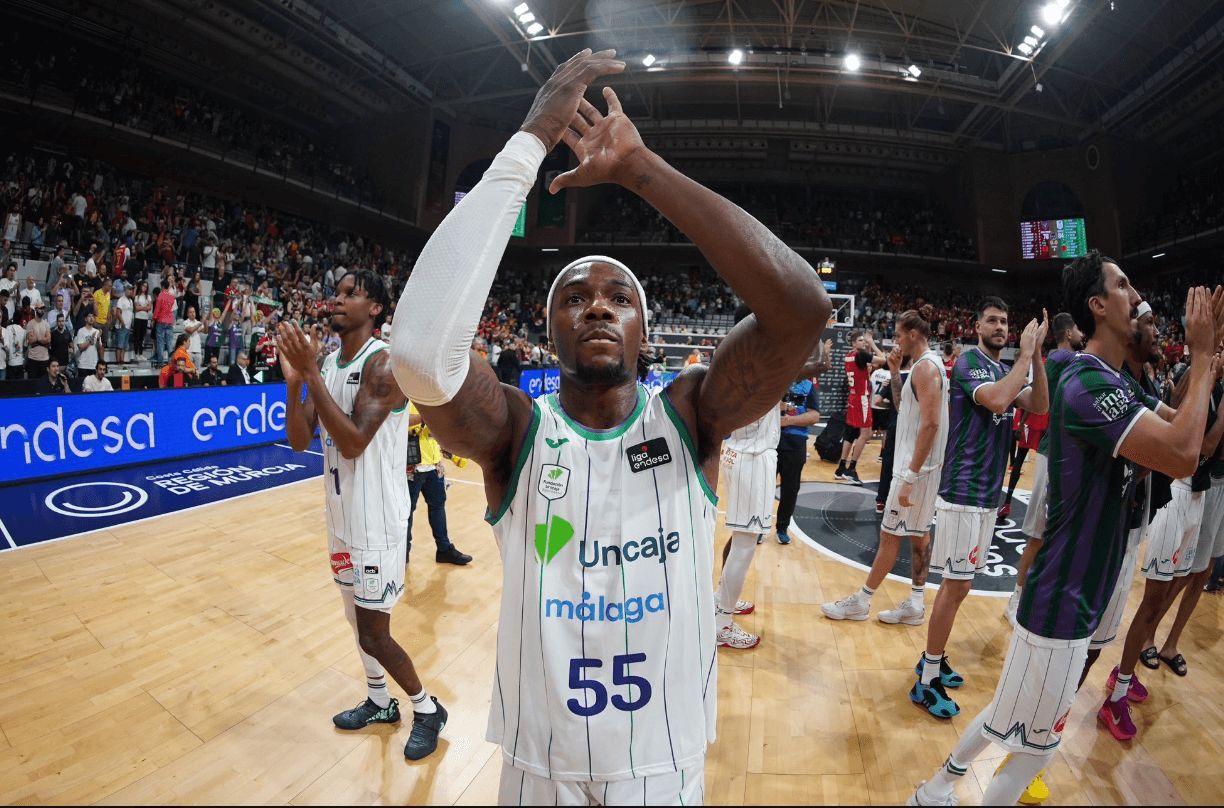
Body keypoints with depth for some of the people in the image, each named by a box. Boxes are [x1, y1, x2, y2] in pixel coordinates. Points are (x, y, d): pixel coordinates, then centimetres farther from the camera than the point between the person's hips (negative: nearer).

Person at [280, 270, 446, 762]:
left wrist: (311, 373, -27)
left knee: (373, 633, 0)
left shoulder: (384, 363, -19)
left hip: (377, 519, -8)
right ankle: (379, 702, 42)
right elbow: (299, 441, 4)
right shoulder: (328, 364, 7)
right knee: (357, 618, 21)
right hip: (341, 513, 9)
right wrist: (294, 380, -11)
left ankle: (427, 709, 23)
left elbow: (352, 443, -28)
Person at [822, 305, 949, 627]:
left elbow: (930, 423, -25)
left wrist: (910, 475, -25)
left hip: (916, 466, -10)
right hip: (922, 465, 10)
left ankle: (861, 601, 10)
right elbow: (904, 408, 21)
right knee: (918, 532, 13)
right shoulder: (926, 364, 13)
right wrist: (895, 374, 9)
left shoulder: (924, 367, -18)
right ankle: (915, 604, 22)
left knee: (890, 534, -1)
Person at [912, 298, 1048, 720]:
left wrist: (1036, 355, -7)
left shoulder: (1004, 369, 15)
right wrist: (1025, 355, -18)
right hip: (964, 491, -8)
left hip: (988, 491, 8)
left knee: (956, 582, 15)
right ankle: (927, 682, 5)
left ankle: (933, 660, 28)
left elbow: (1039, 406, 1)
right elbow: (998, 401, -28)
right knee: (957, 585, -5)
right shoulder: (968, 361, -11)